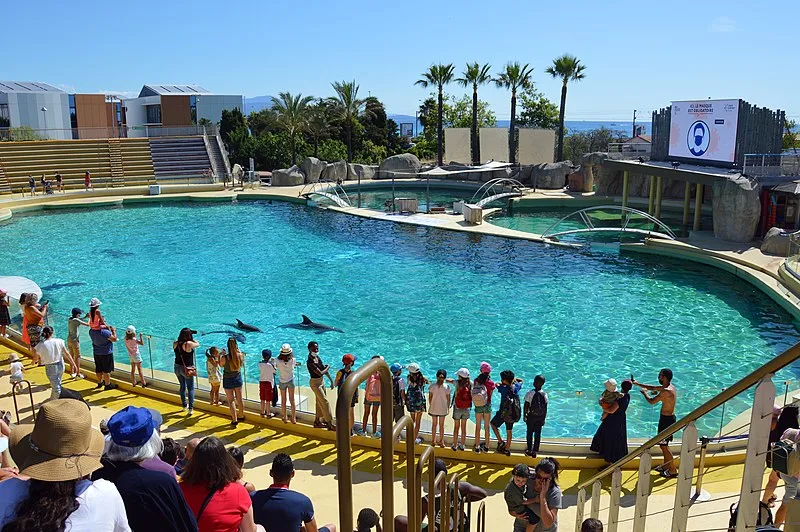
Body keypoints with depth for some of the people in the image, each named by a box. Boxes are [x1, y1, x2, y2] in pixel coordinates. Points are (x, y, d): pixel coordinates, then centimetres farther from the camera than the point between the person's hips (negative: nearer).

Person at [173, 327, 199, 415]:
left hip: (177, 367, 6)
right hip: (187, 369, -6)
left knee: (182, 386, 23)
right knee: (190, 388, 7)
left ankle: (185, 405, 37)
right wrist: (191, 339, 5)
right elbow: (197, 344, -6)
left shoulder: (175, 343, -6)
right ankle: (191, 408, 5)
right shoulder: (189, 344, -22)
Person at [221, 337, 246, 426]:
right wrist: (239, 350, 9)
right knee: (239, 399, 19)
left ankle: (234, 420, 12)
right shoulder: (240, 355, -19)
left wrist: (222, 354, 4)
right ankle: (241, 416, 36)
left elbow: (221, 365, -4)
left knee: (231, 401, 9)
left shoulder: (225, 358, -26)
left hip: (228, 380, -3)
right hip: (238, 379, 3)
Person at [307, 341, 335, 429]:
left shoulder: (317, 357, 1)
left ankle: (317, 421, 33)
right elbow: (320, 373, -27)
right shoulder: (310, 362, -26)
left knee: (319, 402, 18)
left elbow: (324, 369, 7)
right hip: (315, 383, -8)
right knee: (325, 402, -3)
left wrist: (331, 380, 6)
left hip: (321, 381, 8)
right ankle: (330, 424, 5)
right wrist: (328, 367, -9)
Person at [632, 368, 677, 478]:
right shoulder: (669, 387, 5)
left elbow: (651, 401, -19)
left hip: (667, 419, -10)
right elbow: (652, 387, 17)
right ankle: (666, 466, 32)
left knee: (664, 446, 0)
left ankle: (673, 470, 8)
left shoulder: (666, 391, -25)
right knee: (663, 444, 20)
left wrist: (644, 392, 0)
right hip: (669, 418, 10)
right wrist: (637, 383, 19)